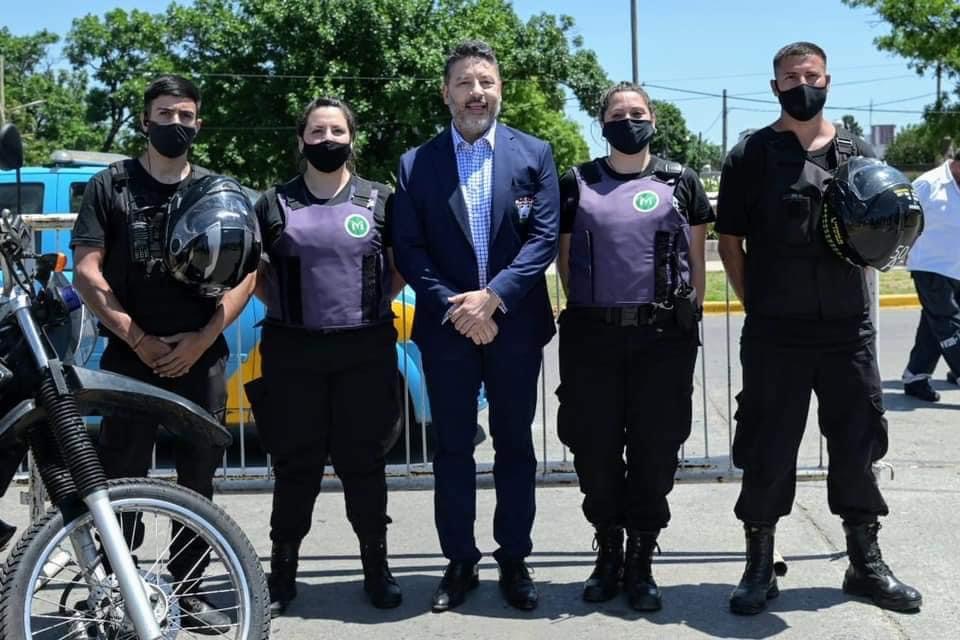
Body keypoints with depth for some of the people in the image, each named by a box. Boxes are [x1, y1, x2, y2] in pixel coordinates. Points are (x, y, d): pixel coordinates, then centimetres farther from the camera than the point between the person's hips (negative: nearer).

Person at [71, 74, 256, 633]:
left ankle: (189, 590, 16)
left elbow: (245, 274, 5)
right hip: (129, 356, -2)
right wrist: (138, 339, -10)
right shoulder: (110, 186, 5)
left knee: (198, 481, 6)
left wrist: (201, 340, -7)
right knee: (121, 482, -3)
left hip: (202, 358, 2)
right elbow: (87, 272, -1)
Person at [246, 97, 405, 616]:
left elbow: (402, 265, 12)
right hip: (293, 350, 0)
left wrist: (374, 303, 4)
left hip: (365, 350, 0)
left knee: (363, 461, 6)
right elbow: (254, 270, 14)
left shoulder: (380, 200, 5)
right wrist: (284, 308, 5)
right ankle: (282, 572, 18)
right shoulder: (274, 203, 6)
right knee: (295, 464, 6)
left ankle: (376, 567, 18)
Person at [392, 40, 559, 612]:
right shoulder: (416, 163, 4)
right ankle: (461, 561, 19)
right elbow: (408, 249, -2)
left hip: (515, 324, 0)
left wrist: (493, 296, -15)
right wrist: (453, 306, -14)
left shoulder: (535, 153, 4)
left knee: (515, 445, 9)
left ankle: (515, 560, 21)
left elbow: (545, 237, -4)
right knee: (452, 448, 7)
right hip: (446, 326, 0)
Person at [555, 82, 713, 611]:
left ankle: (641, 559, 19)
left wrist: (690, 317, 3)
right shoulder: (576, 184, 8)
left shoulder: (680, 182, 7)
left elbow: (696, 259, 9)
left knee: (654, 449, 4)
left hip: (665, 335, 0)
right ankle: (607, 552, 24)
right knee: (596, 449, 6)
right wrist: (585, 312, 9)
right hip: (592, 335, 1)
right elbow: (565, 259, 11)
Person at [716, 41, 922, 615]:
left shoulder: (859, 153, 9)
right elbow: (730, 242, 2)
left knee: (858, 444, 9)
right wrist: (757, 304, -1)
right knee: (768, 450, 3)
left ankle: (866, 564, 24)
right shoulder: (749, 155, 0)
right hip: (774, 331, -3)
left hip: (848, 326, 3)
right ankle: (761, 568, 16)